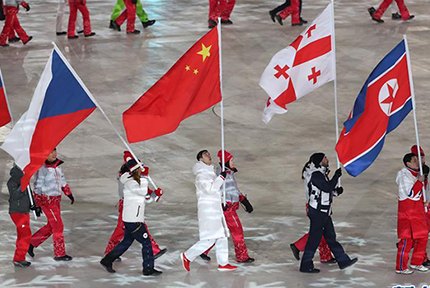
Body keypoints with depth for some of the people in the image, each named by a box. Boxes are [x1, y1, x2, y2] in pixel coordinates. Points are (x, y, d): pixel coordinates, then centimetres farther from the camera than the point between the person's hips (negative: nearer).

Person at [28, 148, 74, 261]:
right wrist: (38, 205, -18)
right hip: (46, 200, -9)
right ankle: (59, 254, 6)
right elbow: (38, 186, -18)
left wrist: (69, 193, 18)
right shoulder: (42, 168, -19)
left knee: (51, 226, 15)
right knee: (58, 226, -4)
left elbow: (62, 180, 20)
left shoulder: (56, 165, 6)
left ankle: (32, 243, 27)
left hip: (55, 200, 9)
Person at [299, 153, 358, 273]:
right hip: (318, 212, -10)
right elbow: (328, 187, -25)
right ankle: (306, 266, 5)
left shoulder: (320, 174, 13)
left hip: (324, 212, 10)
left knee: (331, 237, 15)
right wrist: (337, 176, -14)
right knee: (314, 238, -3)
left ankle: (343, 261, 21)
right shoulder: (316, 175, -19)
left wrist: (336, 191, 3)